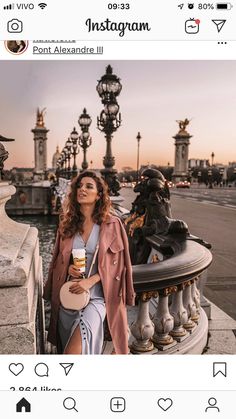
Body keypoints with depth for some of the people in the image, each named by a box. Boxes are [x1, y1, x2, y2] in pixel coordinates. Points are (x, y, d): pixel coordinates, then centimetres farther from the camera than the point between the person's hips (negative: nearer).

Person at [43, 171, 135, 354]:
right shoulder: (67, 222, 5)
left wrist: (90, 281, -15)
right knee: (66, 345, 16)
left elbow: (116, 263, -3)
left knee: (76, 347, -22)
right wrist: (68, 267, -6)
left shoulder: (111, 224, -5)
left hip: (97, 295, -4)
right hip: (69, 293, 4)